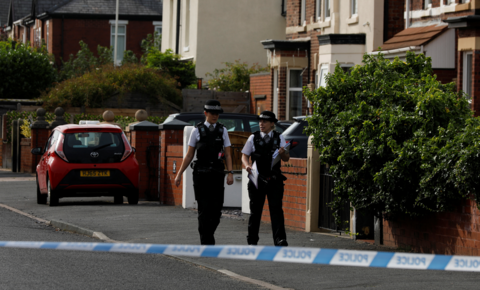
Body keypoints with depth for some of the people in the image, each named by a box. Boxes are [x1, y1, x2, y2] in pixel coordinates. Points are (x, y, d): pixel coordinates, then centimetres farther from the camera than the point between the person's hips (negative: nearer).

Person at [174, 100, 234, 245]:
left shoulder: (222, 131, 10)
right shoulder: (197, 130, 5)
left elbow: (228, 154, 7)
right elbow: (189, 155, 8)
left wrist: (230, 173, -5)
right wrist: (179, 174, 4)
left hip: (217, 174, 2)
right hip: (201, 173, -2)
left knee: (216, 209, 0)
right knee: (204, 210, -6)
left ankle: (208, 234, 21)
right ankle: (207, 242, -2)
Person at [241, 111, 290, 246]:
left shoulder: (279, 138, 7)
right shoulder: (253, 138, 7)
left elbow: (286, 159, 4)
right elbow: (245, 155, 10)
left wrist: (283, 153, -20)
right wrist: (247, 165, -12)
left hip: (274, 179, -1)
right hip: (257, 179, 1)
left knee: (276, 210, -8)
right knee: (255, 211, 7)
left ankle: (280, 240, -12)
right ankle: (252, 240, 16)